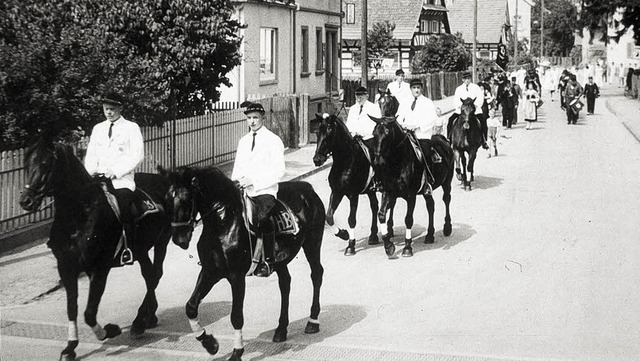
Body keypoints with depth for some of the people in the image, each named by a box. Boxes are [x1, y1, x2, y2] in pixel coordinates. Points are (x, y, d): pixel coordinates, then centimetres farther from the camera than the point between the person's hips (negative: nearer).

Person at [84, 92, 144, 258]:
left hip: (122, 180, -4)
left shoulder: (131, 128, 5)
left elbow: (137, 155, -5)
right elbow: (91, 154, 18)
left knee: (124, 213, -21)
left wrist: (116, 171, -15)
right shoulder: (98, 128, 19)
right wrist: (91, 171, -3)